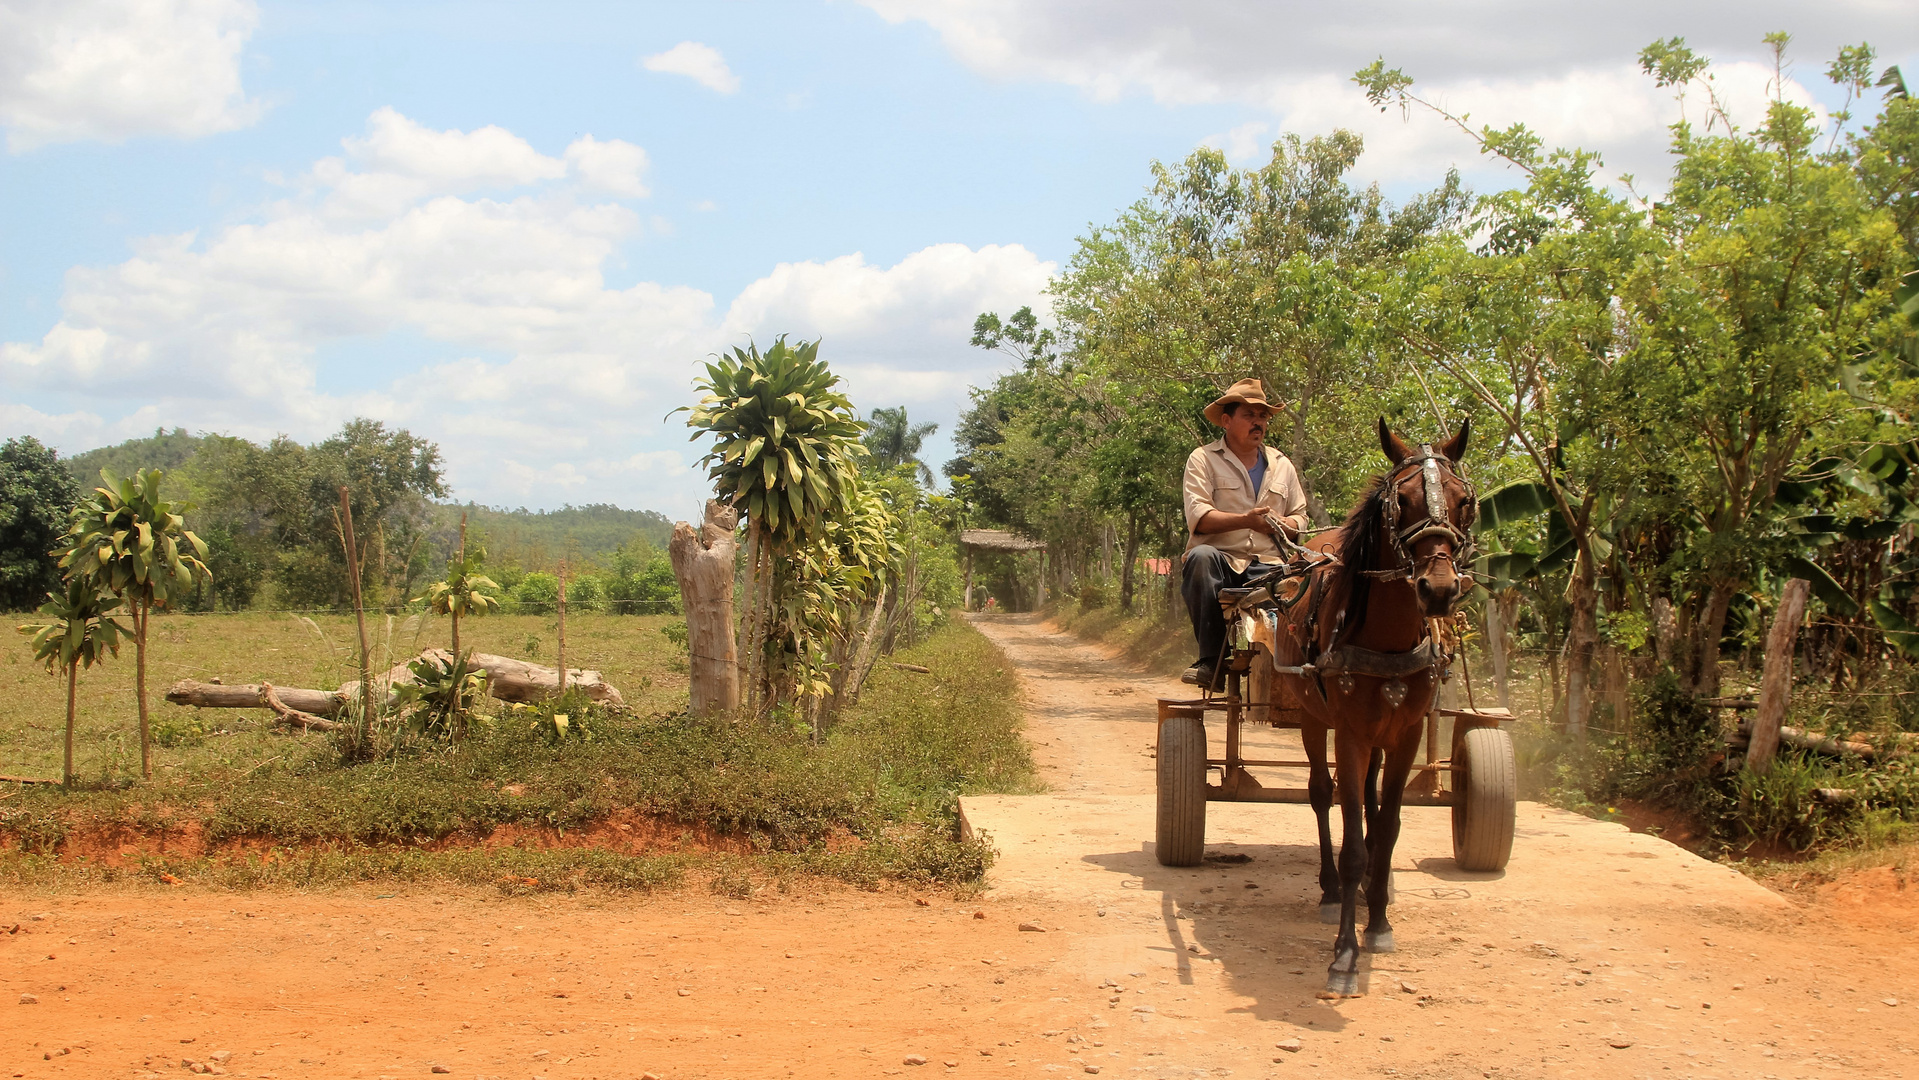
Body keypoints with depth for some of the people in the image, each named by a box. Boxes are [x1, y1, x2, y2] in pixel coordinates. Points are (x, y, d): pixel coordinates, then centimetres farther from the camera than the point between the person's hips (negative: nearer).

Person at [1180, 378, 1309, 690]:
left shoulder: (1282, 465, 22)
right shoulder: (1203, 460, 6)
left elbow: (1300, 518, 22)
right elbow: (1198, 517, -9)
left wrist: (1283, 525, -4)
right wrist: (1245, 520, -23)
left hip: (1269, 563, 2)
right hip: (1222, 562, -2)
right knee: (1201, 557, -39)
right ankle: (1211, 661, -34)